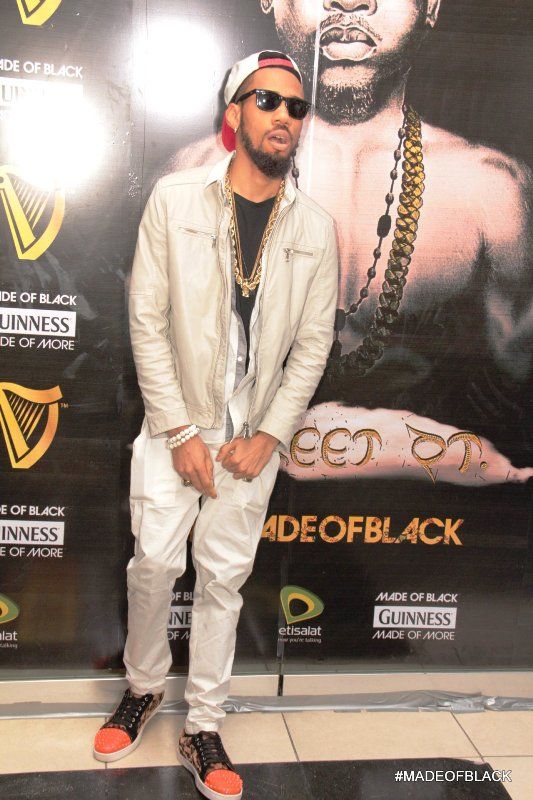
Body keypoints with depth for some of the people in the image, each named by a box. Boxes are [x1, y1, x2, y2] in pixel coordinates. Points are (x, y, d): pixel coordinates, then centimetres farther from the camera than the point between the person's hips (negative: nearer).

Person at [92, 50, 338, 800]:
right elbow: (147, 321, -8)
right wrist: (180, 431, -10)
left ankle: (203, 728, 25)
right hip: (176, 424, -1)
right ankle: (144, 687, 30)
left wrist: (269, 435, -6)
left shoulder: (316, 228, -1)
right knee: (154, 564, 0)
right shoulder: (176, 198, -6)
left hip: (254, 435, 2)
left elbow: (313, 344, 2)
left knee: (225, 578, 8)